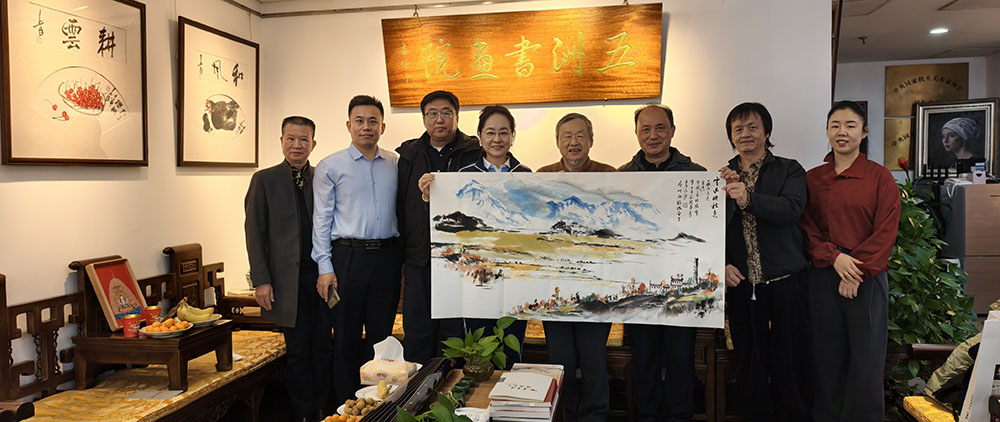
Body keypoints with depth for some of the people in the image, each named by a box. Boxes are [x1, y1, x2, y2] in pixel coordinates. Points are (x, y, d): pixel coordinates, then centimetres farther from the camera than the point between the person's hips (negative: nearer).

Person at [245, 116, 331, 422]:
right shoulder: (264, 180, 3)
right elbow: (254, 233, 0)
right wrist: (260, 280, -7)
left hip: (322, 275, 2)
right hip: (287, 279, -2)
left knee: (324, 349, 7)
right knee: (298, 352, 7)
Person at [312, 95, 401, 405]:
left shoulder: (395, 165, 9)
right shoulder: (330, 167, 1)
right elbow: (321, 219, 0)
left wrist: (403, 255, 6)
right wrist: (325, 267, -6)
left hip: (387, 257, 3)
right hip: (348, 255, -2)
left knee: (382, 333, 11)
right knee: (347, 336, 5)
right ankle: (347, 403, 19)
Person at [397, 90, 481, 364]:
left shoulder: (474, 154, 1)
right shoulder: (408, 156, 11)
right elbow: (398, 205, 11)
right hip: (418, 259, 2)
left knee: (455, 332, 7)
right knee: (416, 331, 9)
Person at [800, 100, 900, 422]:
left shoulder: (880, 177, 2)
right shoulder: (812, 178, 9)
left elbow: (885, 232, -4)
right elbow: (806, 227, 5)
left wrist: (858, 272, -12)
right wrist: (834, 256, -11)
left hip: (867, 279, -2)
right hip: (823, 277, 2)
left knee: (866, 362, 3)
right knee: (827, 359, 8)